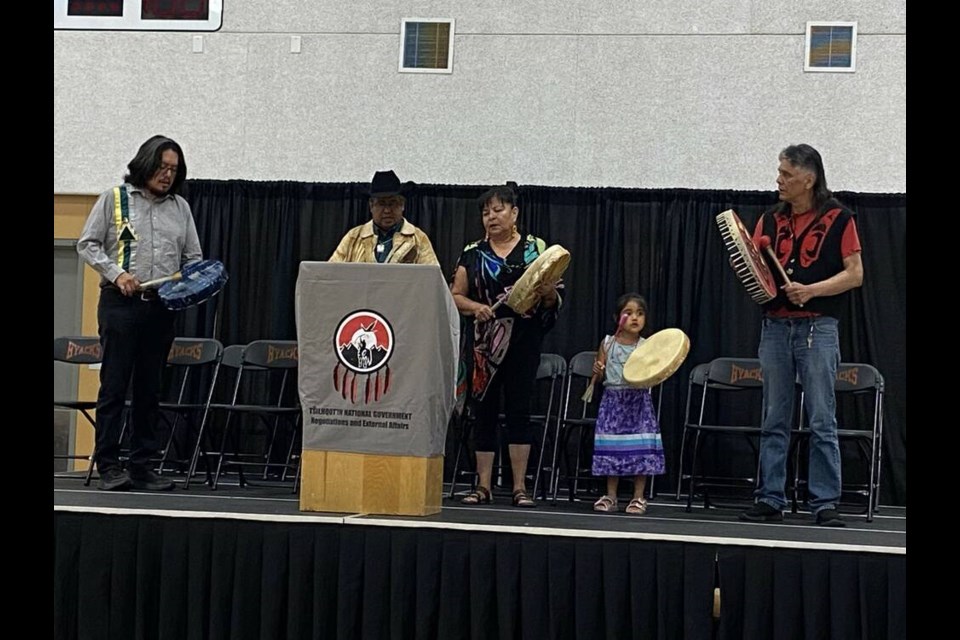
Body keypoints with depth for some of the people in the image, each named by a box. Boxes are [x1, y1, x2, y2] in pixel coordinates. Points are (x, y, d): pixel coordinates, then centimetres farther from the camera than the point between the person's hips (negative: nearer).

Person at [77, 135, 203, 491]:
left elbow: (193, 256, 16)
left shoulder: (180, 208, 14)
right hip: (120, 303, -4)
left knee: (149, 388, 7)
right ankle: (108, 466, -1)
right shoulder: (115, 199, 4)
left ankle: (142, 465, 12)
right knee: (114, 385, -5)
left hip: (162, 306, 4)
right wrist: (117, 274, -12)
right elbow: (87, 244, 1)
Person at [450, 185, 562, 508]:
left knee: (519, 410, -3)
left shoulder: (536, 248, 5)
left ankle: (520, 487, 1)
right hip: (484, 344, 2)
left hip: (524, 343, -1)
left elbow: (553, 302, 6)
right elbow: (456, 296, 8)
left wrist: (549, 293, -17)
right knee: (485, 411, 3)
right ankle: (483, 486, 7)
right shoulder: (472, 254, 9)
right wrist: (475, 306, -12)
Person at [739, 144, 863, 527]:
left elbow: (855, 274, -3)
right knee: (774, 421, 7)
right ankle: (770, 500, 11)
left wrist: (811, 290, -15)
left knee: (821, 421, -3)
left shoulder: (838, 219, 0)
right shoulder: (770, 220, 12)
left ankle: (825, 503, -1)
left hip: (817, 327, -4)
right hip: (775, 326, 4)